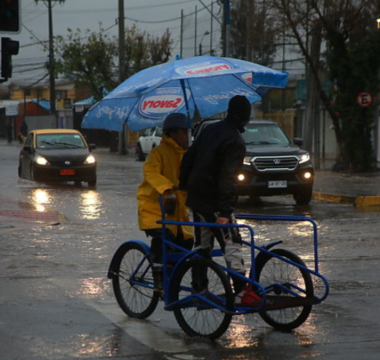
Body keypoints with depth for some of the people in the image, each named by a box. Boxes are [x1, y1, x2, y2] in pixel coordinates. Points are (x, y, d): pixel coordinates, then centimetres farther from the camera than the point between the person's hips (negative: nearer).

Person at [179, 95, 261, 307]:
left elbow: (189, 158, 16)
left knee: (202, 245, 15)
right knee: (231, 244, -8)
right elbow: (227, 178, -22)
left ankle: (199, 289, 20)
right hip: (215, 202, -8)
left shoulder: (210, 130, 9)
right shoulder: (235, 142, -16)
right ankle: (241, 292, -12)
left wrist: (183, 185, 27)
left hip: (197, 198, 8)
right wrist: (225, 211, -23)